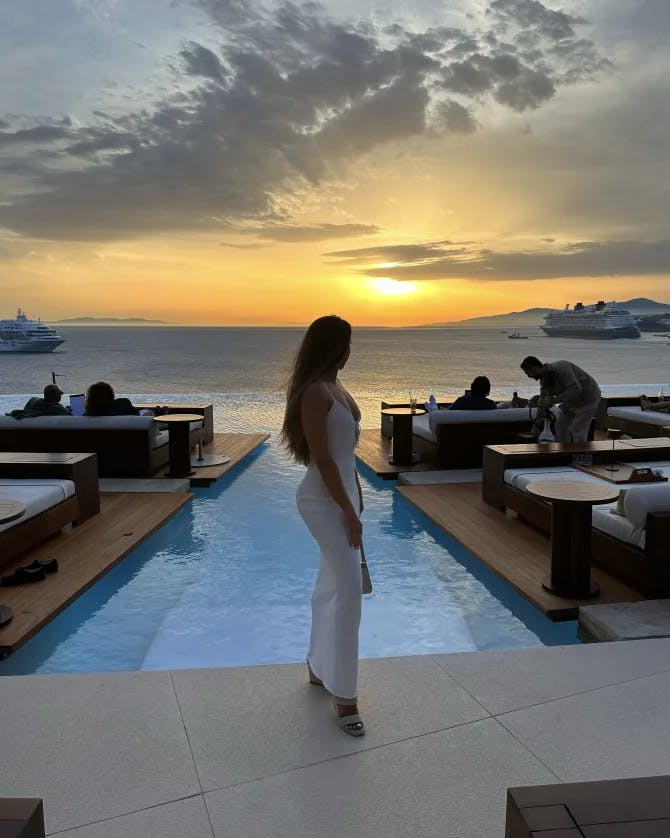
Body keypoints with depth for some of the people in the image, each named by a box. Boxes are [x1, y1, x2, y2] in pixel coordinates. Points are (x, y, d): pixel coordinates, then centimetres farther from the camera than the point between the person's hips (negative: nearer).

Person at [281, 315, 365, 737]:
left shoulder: (335, 386, 10)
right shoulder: (315, 392, -19)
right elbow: (322, 458, -21)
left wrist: (356, 497, 19)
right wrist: (349, 511, -19)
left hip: (343, 491, 10)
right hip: (324, 498, -10)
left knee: (332, 586, 18)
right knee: (349, 592, -8)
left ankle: (320, 666, 34)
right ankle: (344, 694, 4)